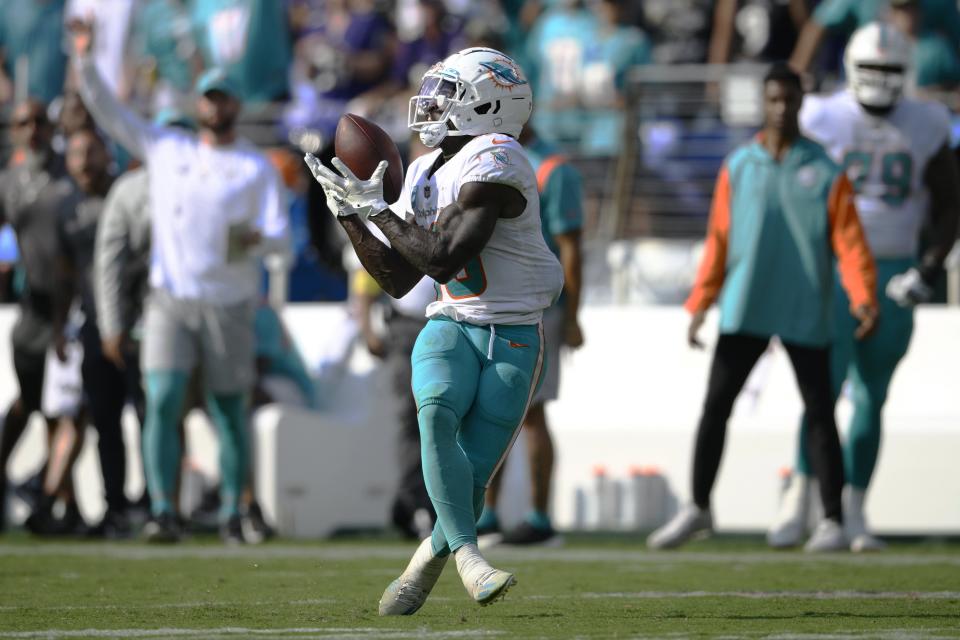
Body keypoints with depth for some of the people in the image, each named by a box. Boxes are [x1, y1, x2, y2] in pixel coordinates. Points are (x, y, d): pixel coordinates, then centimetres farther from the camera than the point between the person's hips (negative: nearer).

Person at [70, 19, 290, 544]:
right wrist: (85, 61, 1)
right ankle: (162, 513, -16)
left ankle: (231, 513, 10)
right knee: (161, 402, -13)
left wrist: (258, 238, -24)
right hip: (170, 301, 1)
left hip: (230, 306, -1)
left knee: (230, 412, 1)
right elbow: (109, 113, 12)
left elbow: (280, 235, -1)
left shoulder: (257, 168, 6)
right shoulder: (166, 150, 12)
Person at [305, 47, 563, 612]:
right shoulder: (427, 174, 12)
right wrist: (349, 214, 8)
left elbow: (443, 260, -21)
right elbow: (398, 280, 15)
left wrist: (377, 209, -13)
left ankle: (426, 564, 14)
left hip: (514, 338, -5)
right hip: (451, 328, 5)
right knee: (437, 413, -28)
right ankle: (468, 555, -32)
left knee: (472, 476, -11)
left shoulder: (493, 165, -14)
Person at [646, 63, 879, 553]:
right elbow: (719, 241, 7)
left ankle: (832, 520, 7)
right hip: (744, 311, 2)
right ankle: (697, 509, 11)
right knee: (715, 407, 0)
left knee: (819, 414, 1)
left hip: (806, 316, -2)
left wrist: (863, 298, -17)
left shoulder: (825, 172, 0)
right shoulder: (737, 168, 6)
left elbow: (848, 241, -4)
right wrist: (700, 304, 1)